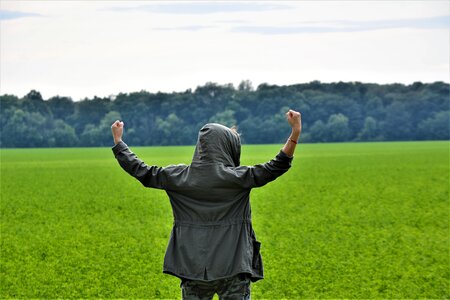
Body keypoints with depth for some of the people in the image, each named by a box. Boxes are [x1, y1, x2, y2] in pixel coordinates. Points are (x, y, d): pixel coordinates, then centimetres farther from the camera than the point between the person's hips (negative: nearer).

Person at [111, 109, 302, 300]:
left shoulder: (180, 176, -1)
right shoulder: (237, 177, -10)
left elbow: (142, 172, 8)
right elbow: (276, 167, -12)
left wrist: (118, 140, 19)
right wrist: (296, 132, -14)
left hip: (193, 268, 3)